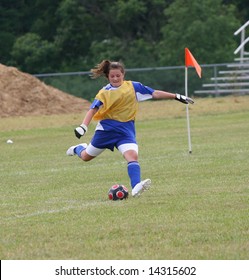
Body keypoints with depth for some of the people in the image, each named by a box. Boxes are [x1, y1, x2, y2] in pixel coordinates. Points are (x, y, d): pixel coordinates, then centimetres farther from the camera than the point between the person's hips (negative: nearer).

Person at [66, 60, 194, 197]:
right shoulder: (104, 93, -3)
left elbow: (155, 93, 3)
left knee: (132, 155, -26)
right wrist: (83, 126, -25)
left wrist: (177, 97, 1)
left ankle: (136, 187, -41)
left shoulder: (133, 87, 2)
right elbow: (93, 109, -10)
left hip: (126, 129, 0)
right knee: (86, 157, 15)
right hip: (106, 128, 0)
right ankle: (78, 149, 52)